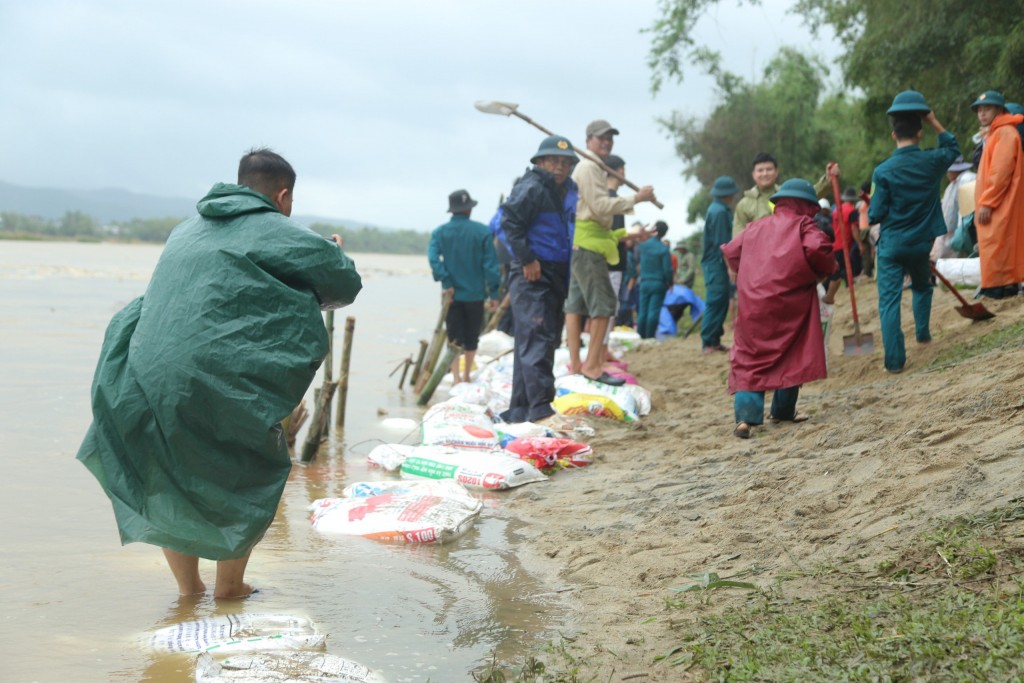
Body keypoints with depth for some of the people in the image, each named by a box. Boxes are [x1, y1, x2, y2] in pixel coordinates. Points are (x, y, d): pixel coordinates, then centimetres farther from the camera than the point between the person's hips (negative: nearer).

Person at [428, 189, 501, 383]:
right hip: (475, 294, 0)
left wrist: (446, 283, -14)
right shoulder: (483, 232, -4)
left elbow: (433, 258, -15)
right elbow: (491, 265, -7)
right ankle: (466, 376, 23)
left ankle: (456, 378, -5)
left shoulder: (439, 232, 0)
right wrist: (494, 293, -4)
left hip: (452, 295, 1)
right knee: (471, 338, 14)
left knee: (454, 337, 5)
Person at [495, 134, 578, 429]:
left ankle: (519, 410, 18)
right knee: (536, 340, -16)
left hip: (555, 277, 9)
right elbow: (509, 222, -18)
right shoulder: (531, 188, -11)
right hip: (532, 276, -9)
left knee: (538, 342, 11)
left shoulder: (568, 191, 16)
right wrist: (527, 259, -20)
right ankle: (540, 409, -20)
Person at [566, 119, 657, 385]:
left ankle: (575, 363, 9)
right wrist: (635, 199, -15)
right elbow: (600, 206, -18)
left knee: (576, 303, 8)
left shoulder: (595, 169, 22)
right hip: (587, 243, -11)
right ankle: (592, 365, -11)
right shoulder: (589, 168, -10)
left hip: (580, 243, 11)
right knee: (604, 303, -11)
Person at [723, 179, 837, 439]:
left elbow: (730, 251, 22)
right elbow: (817, 248, -15)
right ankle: (783, 410, 21)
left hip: (752, 304, 3)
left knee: (749, 359, 5)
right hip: (789, 302, -3)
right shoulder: (803, 224, 3)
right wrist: (827, 268, 3)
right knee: (792, 354, 16)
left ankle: (746, 416, -11)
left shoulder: (755, 227, 18)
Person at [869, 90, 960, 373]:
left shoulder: (883, 171, -14)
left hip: (891, 244, -3)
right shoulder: (932, 162, -6)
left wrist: (870, 214, 12)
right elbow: (952, 147, 19)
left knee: (889, 300, -4)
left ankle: (894, 359, -11)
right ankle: (922, 332, 36)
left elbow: (876, 215, -10)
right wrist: (933, 121, 13)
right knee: (922, 286, 31)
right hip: (921, 243, 3)